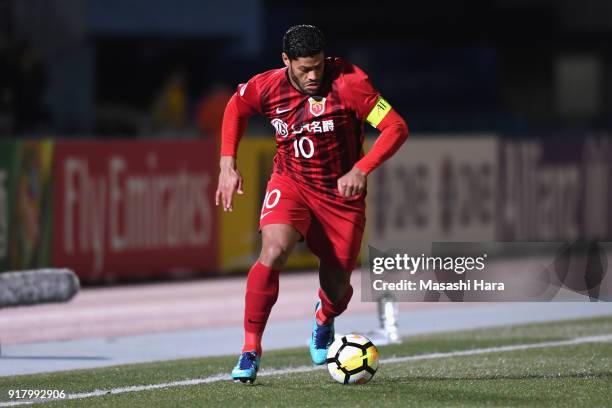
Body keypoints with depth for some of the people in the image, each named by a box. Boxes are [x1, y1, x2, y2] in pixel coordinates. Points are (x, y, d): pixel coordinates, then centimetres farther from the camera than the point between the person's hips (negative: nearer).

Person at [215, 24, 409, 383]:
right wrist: (228, 164, 3)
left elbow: (396, 128, -20)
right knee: (273, 252, -28)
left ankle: (324, 317, 49)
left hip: (341, 192, 0)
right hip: (290, 182, 1)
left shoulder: (349, 82, -21)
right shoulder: (267, 87, -12)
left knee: (337, 287, 7)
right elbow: (236, 108, 12)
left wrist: (361, 169, -31)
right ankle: (250, 350, -18)